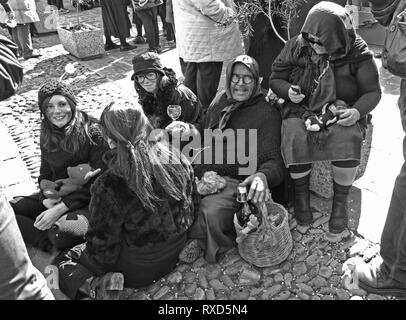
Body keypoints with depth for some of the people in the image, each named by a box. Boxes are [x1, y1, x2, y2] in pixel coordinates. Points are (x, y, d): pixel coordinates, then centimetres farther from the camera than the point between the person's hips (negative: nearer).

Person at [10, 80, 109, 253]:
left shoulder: (92, 131, -14)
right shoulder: (47, 134, 7)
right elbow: (45, 173, 16)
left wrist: (60, 209, -19)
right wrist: (46, 197, -7)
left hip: (88, 201, -7)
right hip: (55, 197, 7)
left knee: (61, 230, -36)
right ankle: (51, 245, -16)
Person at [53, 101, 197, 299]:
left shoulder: (109, 186, -30)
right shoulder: (177, 160, -15)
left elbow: (101, 246, -17)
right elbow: (189, 211, 0)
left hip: (139, 268, -6)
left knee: (62, 262, 13)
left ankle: (94, 285, -9)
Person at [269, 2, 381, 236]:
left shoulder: (358, 54, -6)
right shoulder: (296, 46, -2)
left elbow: (372, 92, 1)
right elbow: (275, 79, 6)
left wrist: (357, 111, -20)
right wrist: (288, 91, -16)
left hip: (341, 113, -1)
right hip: (301, 110, 1)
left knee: (348, 145, -33)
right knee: (295, 142, -32)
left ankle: (340, 202, -8)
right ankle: (301, 194, -3)